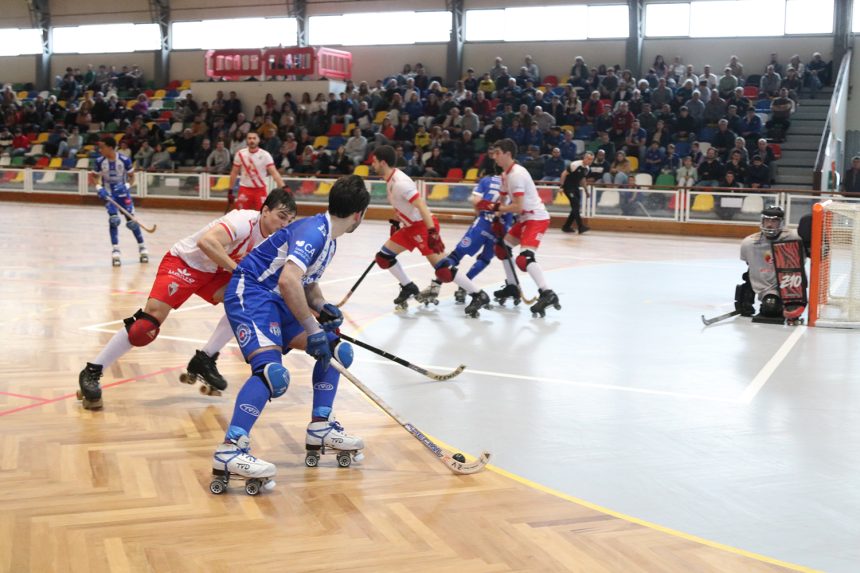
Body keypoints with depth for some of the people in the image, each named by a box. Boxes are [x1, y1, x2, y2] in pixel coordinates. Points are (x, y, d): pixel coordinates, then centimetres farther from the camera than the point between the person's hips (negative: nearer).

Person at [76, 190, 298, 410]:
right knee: (150, 321, -19)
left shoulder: (271, 235, -3)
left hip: (213, 271, 8)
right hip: (183, 263, -8)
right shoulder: (245, 221, -29)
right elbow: (207, 242, -44)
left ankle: (204, 361, 1)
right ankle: (91, 372, -9)